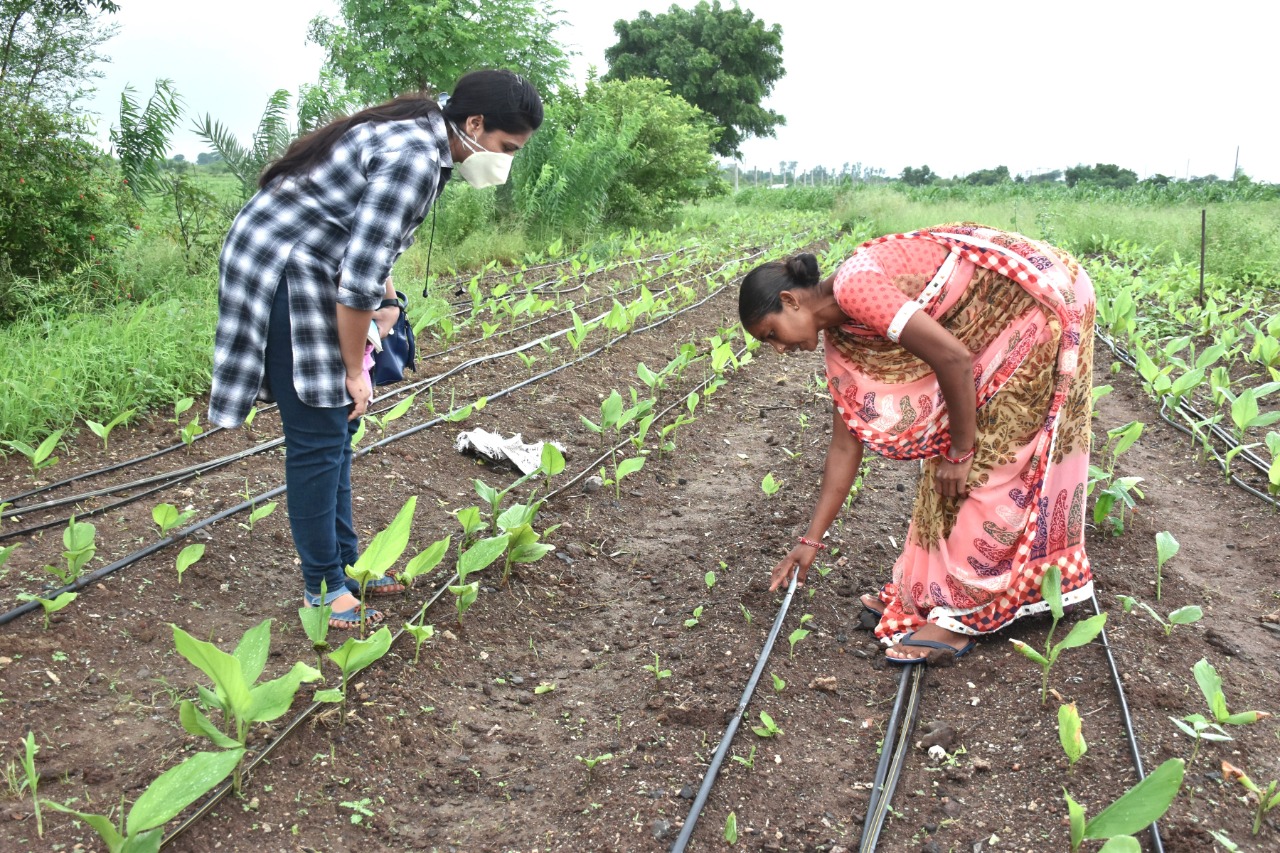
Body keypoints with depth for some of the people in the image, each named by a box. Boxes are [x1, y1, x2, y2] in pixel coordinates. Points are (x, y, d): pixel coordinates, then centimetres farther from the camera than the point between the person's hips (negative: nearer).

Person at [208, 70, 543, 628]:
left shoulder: (423, 138, 7)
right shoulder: (413, 157, -24)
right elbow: (359, 277, -25)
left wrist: (385, 301, 14)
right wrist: (355, 368, -15)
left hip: (309, 273, 10)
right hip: (279, 273, -10)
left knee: (339, 421, 13)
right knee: (320, 436, -5)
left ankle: (344, 562, 25)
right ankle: (323, 587, 8)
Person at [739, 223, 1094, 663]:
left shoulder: (853, 286, -24)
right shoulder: (840, 336, 4)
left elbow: (954, 359, -27)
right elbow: (846, 443, 8)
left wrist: (961, 450, -14)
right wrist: (811, 540, 10)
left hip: (1040, 294, -9)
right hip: (996, 330, 9)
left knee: (988, 459, -7)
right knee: (946, 449, 9)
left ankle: (962, 614, 0)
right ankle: (926, 590, 19)